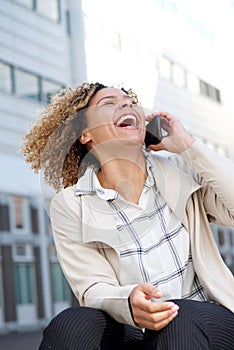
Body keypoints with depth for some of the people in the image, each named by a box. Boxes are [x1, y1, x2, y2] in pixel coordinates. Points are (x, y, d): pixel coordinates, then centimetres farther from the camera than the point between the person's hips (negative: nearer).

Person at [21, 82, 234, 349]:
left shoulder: (181, 170, 5)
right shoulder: (69, 206, 2)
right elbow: (93, 289, -6)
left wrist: (187, 146, -9)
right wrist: (127, 302, -29)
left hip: (205, 320, 0)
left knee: (181, 322, -34)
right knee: (71, 325, -30)